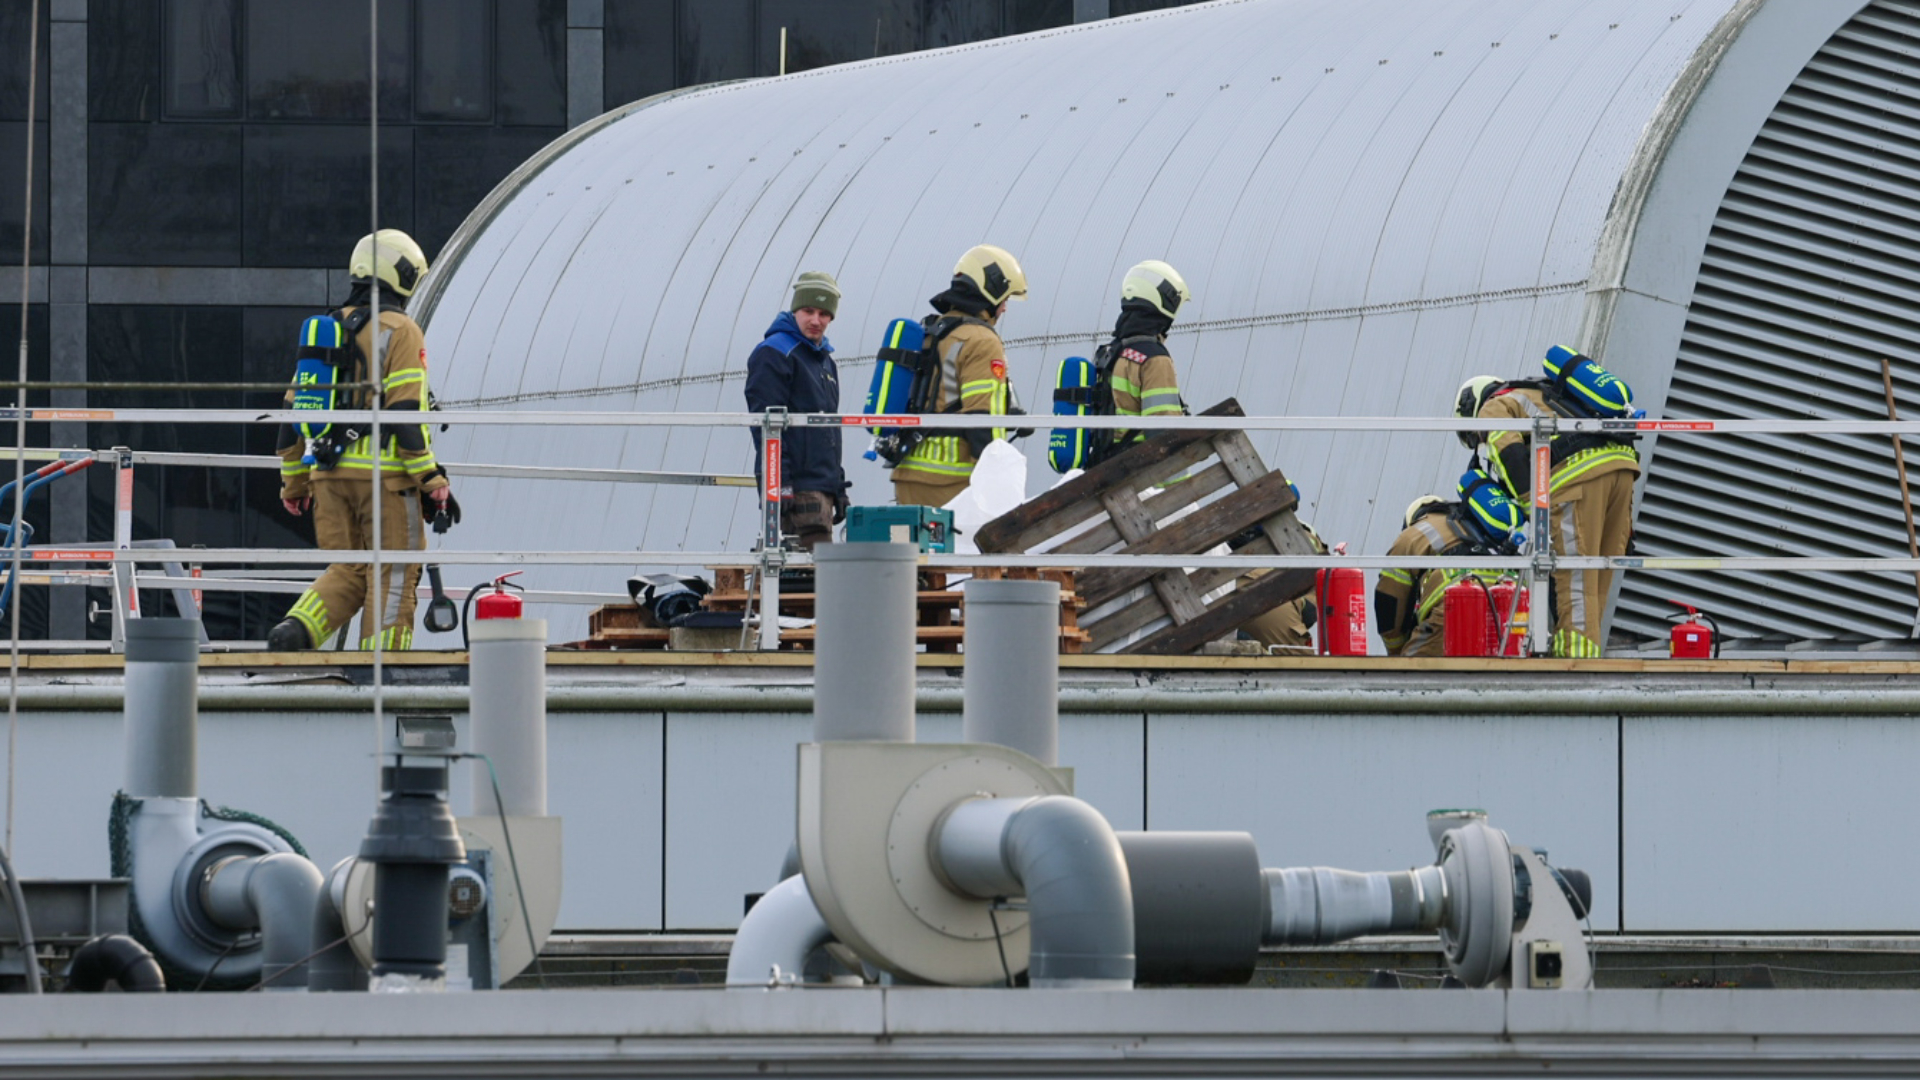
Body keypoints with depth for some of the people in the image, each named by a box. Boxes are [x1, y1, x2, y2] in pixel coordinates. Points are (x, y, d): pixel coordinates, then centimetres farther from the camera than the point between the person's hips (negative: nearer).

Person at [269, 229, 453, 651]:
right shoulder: (400, 332, -5)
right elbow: (406, 414, -13)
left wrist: (294, 482, 23)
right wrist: (432, 482, -11)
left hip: (330, 473, 6)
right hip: (383, 472, -6)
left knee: (349, 570, 14)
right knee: (393, 576, 1)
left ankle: (295, 631, -8)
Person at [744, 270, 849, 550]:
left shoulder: (824, 359, 22)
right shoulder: (773, 354, -7)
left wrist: (838, 486, 24)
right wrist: (779, 483, -20)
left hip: (822, 484, 9)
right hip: (797, 484, -9)